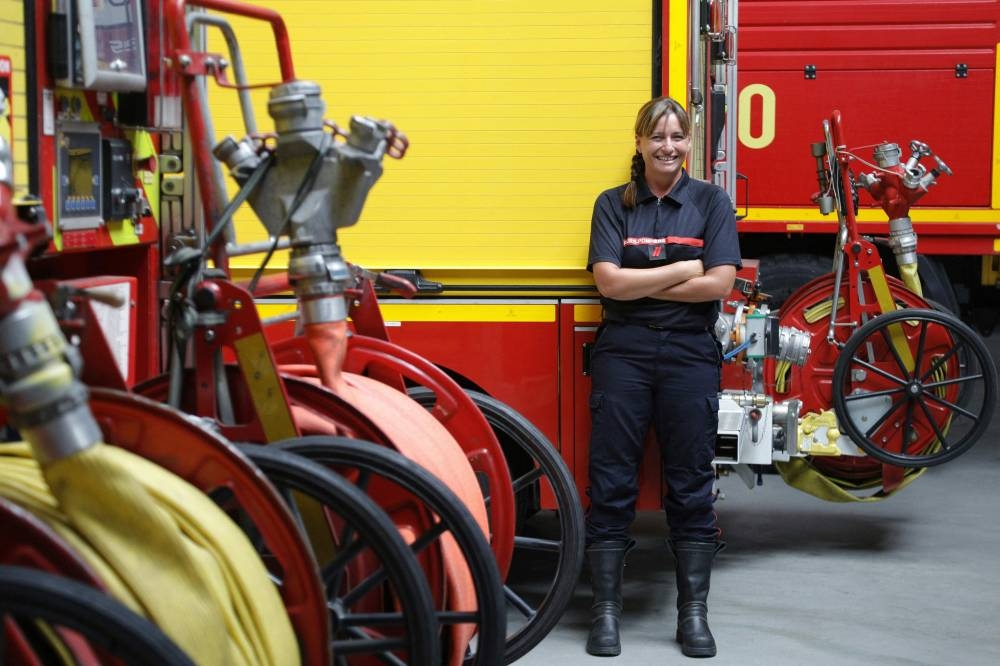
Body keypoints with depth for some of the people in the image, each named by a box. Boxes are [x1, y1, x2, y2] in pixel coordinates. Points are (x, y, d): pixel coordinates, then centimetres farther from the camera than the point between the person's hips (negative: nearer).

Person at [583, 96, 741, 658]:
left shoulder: (711, 202, 3)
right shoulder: (614, 204, 4)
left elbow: (718, 284, -9)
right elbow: (609, 282, -8)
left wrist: (638, 285, -7)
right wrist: (684, 270, -9)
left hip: (690, 354, 0)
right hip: (623, 353, 0)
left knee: (691, 485, 5)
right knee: (612, 484, 1)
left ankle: (694, 612, 13)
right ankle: (607, 609, 9)